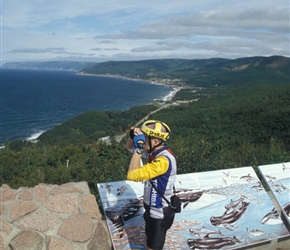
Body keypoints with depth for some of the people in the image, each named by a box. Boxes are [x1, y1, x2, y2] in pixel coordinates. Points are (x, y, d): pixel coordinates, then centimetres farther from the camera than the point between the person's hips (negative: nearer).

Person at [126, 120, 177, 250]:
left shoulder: (164, 160, -33)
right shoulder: (154, 151, -6)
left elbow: (132, 175, -38)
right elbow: (130, 147, 8)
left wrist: (139, 148, -34)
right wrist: (133, 136, -13)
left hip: (160, 213, -8)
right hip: (153, 208, 9)